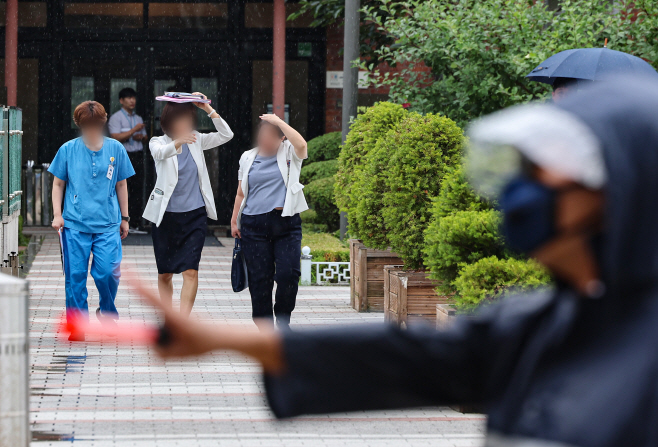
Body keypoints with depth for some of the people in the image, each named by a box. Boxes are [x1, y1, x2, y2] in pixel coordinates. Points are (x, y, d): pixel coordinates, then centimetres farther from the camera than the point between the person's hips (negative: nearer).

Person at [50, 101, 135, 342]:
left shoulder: (115, 149, 6)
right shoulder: (68, 150, 3)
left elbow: (121, 185, 15)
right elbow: (58, 184, 11)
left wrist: (124, 218, 17)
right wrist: (57, 215, 2)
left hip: (107, 224, 0)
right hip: (74, 223, 0)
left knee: (108, 272, -11)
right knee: (75, 276, -1)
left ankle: (107, 311, 17)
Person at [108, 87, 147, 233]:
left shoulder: (138, 118, 20)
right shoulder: (116, 117, -1)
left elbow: (145, 137, 26)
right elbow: (116, 137, -13)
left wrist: (141, 137, 2)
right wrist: (134, 130, -16)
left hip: (138, 156, 6)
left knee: (138, 189, 3)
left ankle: (136, 224, 6)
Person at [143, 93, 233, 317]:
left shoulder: (196, 141, 6)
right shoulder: (158, 142, -3)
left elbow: (226, 135, -2)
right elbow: (159, 153, -27)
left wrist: (208, 109, -10)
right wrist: (178, 142, -48)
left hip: (195, 215, 1)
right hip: (165, 215, -1)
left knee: (191, 271, -12)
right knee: (164, 273, 8)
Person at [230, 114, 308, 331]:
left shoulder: (289, 154, 6)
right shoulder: (248, 158, 14)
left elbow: (301, 145, -19)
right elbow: (241, 193, 19)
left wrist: (278, 121, -14)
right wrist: (234, 220, 12)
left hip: (286, 223, -2)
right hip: (255, 225, 2)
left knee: (288, 274, -13)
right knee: (259, 278, 0)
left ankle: (283, 319, 8)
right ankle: (264, 328, 9)